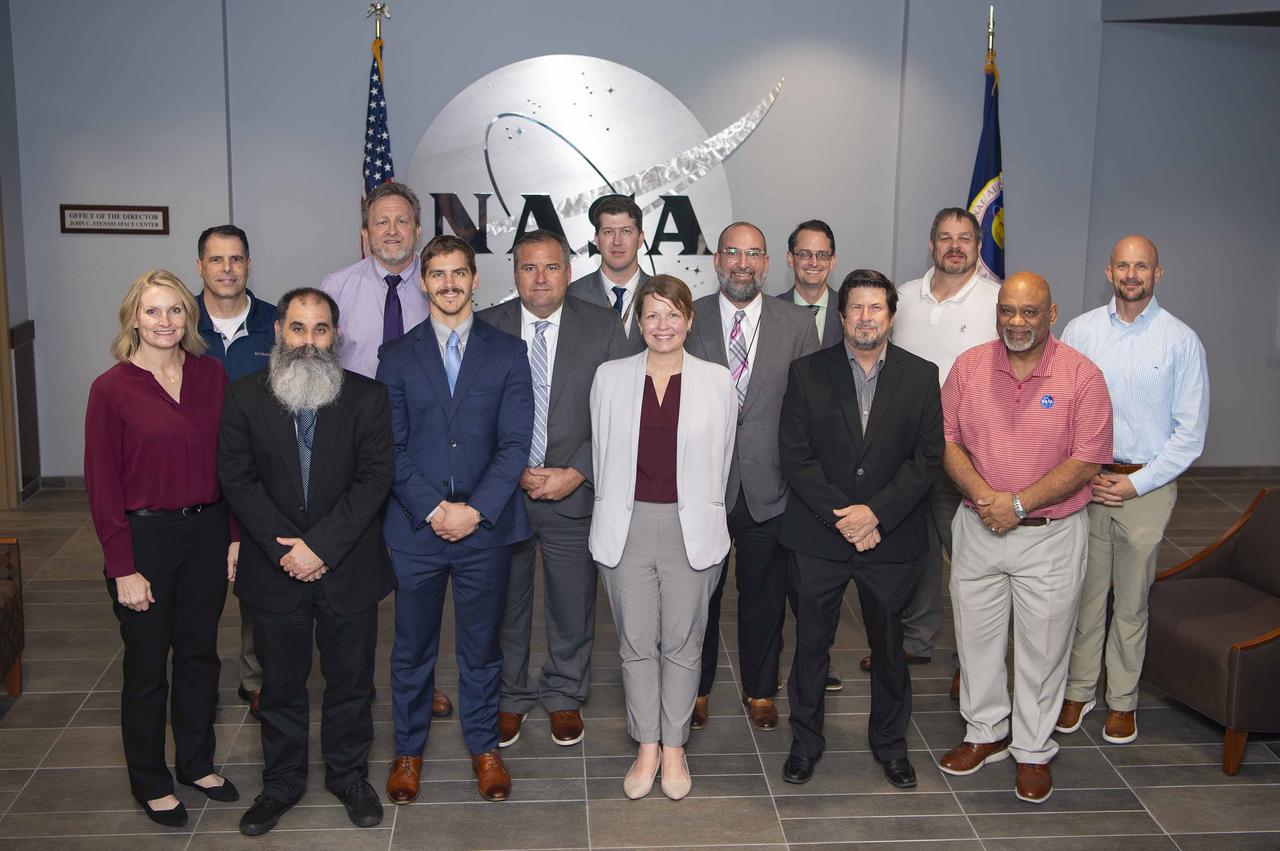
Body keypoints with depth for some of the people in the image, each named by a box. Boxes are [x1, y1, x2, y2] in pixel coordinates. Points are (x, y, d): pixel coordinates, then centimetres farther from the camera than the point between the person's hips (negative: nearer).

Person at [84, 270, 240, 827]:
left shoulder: (211, 375, 1)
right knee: (147, 666, 10)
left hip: (207, 532, 4)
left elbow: (229, 461, 5)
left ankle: (196, 764, 36)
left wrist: (235, 536, 1)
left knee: (200, 655, 17)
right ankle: (150, 784, 28)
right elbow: (102, 484, -9)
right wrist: (123, 568, -12)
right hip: (145, 535, -4)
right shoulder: (112, 389, -10)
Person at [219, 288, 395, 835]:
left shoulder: (367, 397, -3)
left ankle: (349, 775, 31)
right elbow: (237, 479, -4)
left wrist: (321, 545, -16)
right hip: (274, 569, 1)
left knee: (350, 681, 11)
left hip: (348, 568, 0)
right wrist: (283, 549, -13)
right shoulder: (245, 397, -1)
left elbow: (375, 478, -9)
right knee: (281, 683, 13)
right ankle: (282, 781, 31)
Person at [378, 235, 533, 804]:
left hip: (486, 526, 0)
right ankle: (408, 751, 27)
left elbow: (515, 442, -3)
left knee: (481, 645, 11)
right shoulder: (397, 356, 5)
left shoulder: (507, 352, 4)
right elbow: (390, 447, 0)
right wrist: (433, 509, -12)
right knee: (412, 648, 10)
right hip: (415, 527, 0)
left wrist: (476, 510, -13)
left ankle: (484, 748, 27)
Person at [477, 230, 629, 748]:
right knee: (504, 604, 13)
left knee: (572, 606, 13)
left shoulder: (603, 328, -2)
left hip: (575, 492, 0)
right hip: (501, 492, 0)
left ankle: (565, 696, 34)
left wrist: (576, 473, -13)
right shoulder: (485, 328, -1)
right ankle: (510, 698, 34)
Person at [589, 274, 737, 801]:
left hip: (690, 527, -1)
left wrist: (704, 512, 10)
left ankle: (674, 747, 23)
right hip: (627, 525, 1)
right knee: (636, 643, 8)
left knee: (682, 643, 8)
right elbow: (601, 454, 10)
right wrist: (611, 514, 11)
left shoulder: (716, 381, 1)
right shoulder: (610, 377, 3)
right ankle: (646, 748, 22)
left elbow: (722, 459, 8)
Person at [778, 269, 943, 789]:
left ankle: (889, 742, 33)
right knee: (812, 643, 10)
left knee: (889, 646, 13)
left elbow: (927, 458, -3)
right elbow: (795, 456, -5)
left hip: (891, 539, 1)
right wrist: (840, 514, -14)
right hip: (818, 536, 0)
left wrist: (876, 512, -14)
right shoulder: (808, 373, -1)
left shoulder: (921, 376, 1)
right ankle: (806, 740, 28)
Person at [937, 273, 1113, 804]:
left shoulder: (1082, 376, -10)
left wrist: (1018, 503, -19)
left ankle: (1033, 751, 26)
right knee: (976, 637, 15)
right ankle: (985, 734, 35)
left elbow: (1087, 461, -13)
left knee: (1042, 648, 8)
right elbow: (946, 441, 0)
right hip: (977, 529, 3)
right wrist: (982, 495, -17)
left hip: (1050, 536, -3)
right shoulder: (968, 366, 0)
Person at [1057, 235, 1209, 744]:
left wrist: (1135, 483, -9)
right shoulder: (1080, 330, 3)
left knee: (1131, 601, 8)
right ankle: (1079, 690, 23)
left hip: (1148, 484, -1)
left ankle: (1122, 701, 23)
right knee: (1084, 593, 7)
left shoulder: (1181, 341, -2)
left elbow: (1190, 431, -3)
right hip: (1084, 480, 1)